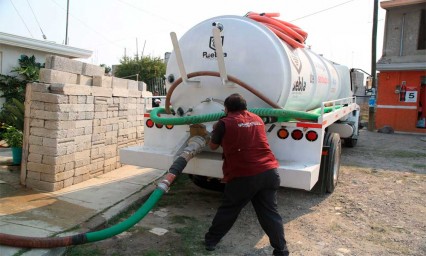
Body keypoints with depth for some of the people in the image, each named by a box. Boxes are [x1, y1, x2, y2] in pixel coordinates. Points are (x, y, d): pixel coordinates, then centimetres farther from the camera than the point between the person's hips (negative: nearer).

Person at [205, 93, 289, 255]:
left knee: (228, 211, 14)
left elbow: (213, 146, 14)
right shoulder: (258, 120, 16)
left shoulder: (225, 123, 0)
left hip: (243, 176, -4)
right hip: (268, 172, 4)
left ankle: (211, 240, 29)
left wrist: (216, 131, 33)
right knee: (270, 213, 13)